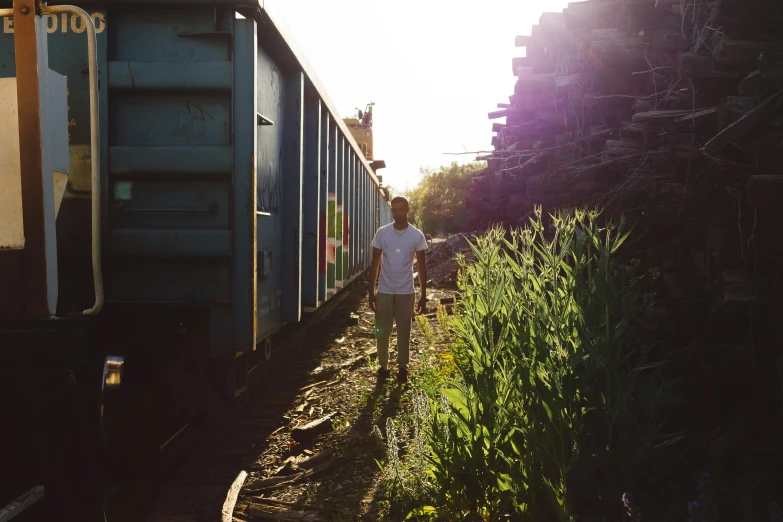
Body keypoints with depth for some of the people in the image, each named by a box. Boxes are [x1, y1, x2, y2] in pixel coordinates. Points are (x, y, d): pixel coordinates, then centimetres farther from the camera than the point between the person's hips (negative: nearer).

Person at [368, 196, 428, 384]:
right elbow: (375, 263, 2)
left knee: (404, 331, 7)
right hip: (384, 291, 1)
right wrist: (371, 292, -1)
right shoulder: (382, 233, -3)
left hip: (406, 292, -1)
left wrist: (423, 294, -1)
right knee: (382, 331, 7)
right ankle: (383, 366, 23)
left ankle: (402, 367, 22)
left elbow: (421, 266, 1)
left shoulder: (417, 235, -4)